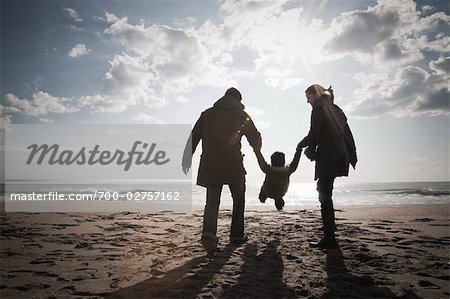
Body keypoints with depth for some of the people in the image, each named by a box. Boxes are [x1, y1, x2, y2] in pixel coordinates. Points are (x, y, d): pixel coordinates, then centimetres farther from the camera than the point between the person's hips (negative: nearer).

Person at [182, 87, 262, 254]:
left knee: (212, 201, 5)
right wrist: (258, 153, 31)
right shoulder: (242, 115, 5)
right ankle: (236, 235, 21)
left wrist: (187, 157, 9)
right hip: (234, 164, -2)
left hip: (210, 164, 2)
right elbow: (255, 138, 11)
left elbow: (194, 137, 7)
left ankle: (209, 233, -15)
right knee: (238, 199, 16)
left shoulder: (207, 114, 11)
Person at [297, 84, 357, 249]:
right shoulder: (335, 109, 20)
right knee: (326, 195, 14)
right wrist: (352, 155, 19)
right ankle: (329, 236, 18)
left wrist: (300, 145, 6)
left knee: (325, 196, -5)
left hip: (327, 157, -9)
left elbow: (313, 135, -12)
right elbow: (347, 133, 18)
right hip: (339, 155, 9)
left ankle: (329, 238, -3)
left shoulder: (318, 109, -5)